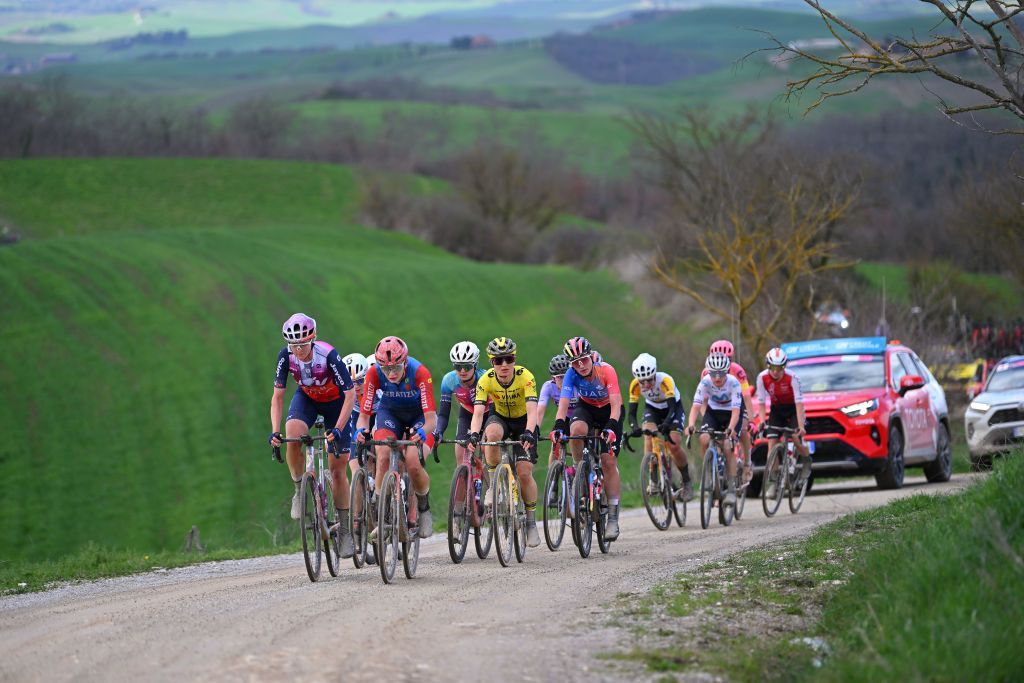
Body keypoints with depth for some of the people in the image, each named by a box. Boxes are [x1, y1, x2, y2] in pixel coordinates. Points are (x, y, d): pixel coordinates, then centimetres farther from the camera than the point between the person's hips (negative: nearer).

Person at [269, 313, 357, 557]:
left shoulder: (328, 355, -34)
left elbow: (350, 395, -30)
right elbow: (278, 396, -16)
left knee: (337, 468, -2)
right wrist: (275, 431, -28)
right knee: (293, 435, -32)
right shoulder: (286, 355, -24)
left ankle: (344, 529, 11)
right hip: (306, 398, 2)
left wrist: (337, 429, -39)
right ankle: (300, 489, -8)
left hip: (335, 402, -2)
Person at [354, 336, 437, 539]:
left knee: (413, 464, -25)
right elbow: (364, 413, -25)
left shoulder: (419, 372, -33)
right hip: (389, 414, 2)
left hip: (419, 416, -2)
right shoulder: (374, 373, -27)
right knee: (383, 457, -28)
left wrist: (423, 431, -59)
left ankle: (424, 508, 5)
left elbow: (431, 417, -36)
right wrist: (361, 429, -48)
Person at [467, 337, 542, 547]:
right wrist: (474, 435, -51)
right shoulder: (486, 380, -24)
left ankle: (531, 522, 6)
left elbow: (532, 410, -38)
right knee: (492, 432, -37)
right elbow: (478, 412, -32)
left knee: (524, 472, -14)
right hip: (499, 417, 1)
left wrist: (529, 433, -56)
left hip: (523, 422, -1)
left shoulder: (525, 376, -29)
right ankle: (494, 484, -19)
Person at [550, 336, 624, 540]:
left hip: (609, 411, -2)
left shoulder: (606, 371, -31)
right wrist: (558, 426, -51)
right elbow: (563, 402, -33)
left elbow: (616, 404, -38)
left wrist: (611, 427, -54)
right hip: (586, 408, 2)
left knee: (608, 460, -12)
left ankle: (613, 518, -6)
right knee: (577, 430, -35)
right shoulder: (572, 374, -25)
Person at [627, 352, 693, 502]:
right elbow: (632, 412, -26)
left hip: (674, 407, -3)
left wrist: (666, 424, -61)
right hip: (652, 408, 3)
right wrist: (634, 427, -47)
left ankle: (687, 483, 3)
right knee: (649, 435, -27)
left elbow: (672, 408, -42)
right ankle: (653, 480, -23)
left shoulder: (665, 380, -36)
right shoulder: (635, 385, -27)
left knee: (674, 446, -18)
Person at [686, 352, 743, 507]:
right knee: (704, 439, -25)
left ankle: (732, 490, -12)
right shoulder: (705, 382, -26)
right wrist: (691, 425, -50)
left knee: (728, 448, -19)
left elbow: (736, 410, -37)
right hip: (713, 411, 2)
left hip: (731, 414, -2)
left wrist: (731, 428, -55)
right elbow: (696, 405, -32)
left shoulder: (733, 382, -31)